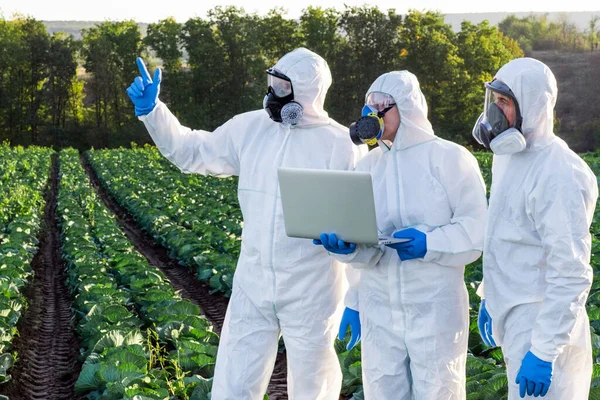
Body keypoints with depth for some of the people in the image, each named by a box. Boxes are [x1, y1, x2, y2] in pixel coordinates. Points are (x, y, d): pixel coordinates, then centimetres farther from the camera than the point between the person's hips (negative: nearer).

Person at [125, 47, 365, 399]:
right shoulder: (249, 128, 3)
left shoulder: (341, 145, -10)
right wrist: (152, 110, 1)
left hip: (312, 294, -4)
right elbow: (191, 152, 14)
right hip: (253, 288, 4)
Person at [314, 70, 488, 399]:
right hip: (378, 309, 5)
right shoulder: (367, 166, 10)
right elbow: (364, 244, 4)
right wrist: (345, 246, -17)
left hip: (435, 309, -4)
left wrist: (430, 243, -23)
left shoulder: (450, 158, -5)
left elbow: (478, 229, -9)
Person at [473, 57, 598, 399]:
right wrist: (490, 298, 21)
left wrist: (544, 352, -25)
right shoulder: (509, 156, 8)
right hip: (513, 317, 9)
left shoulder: (557, 175, -21)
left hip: (542, 323, -9)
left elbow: (571, 273, -24)